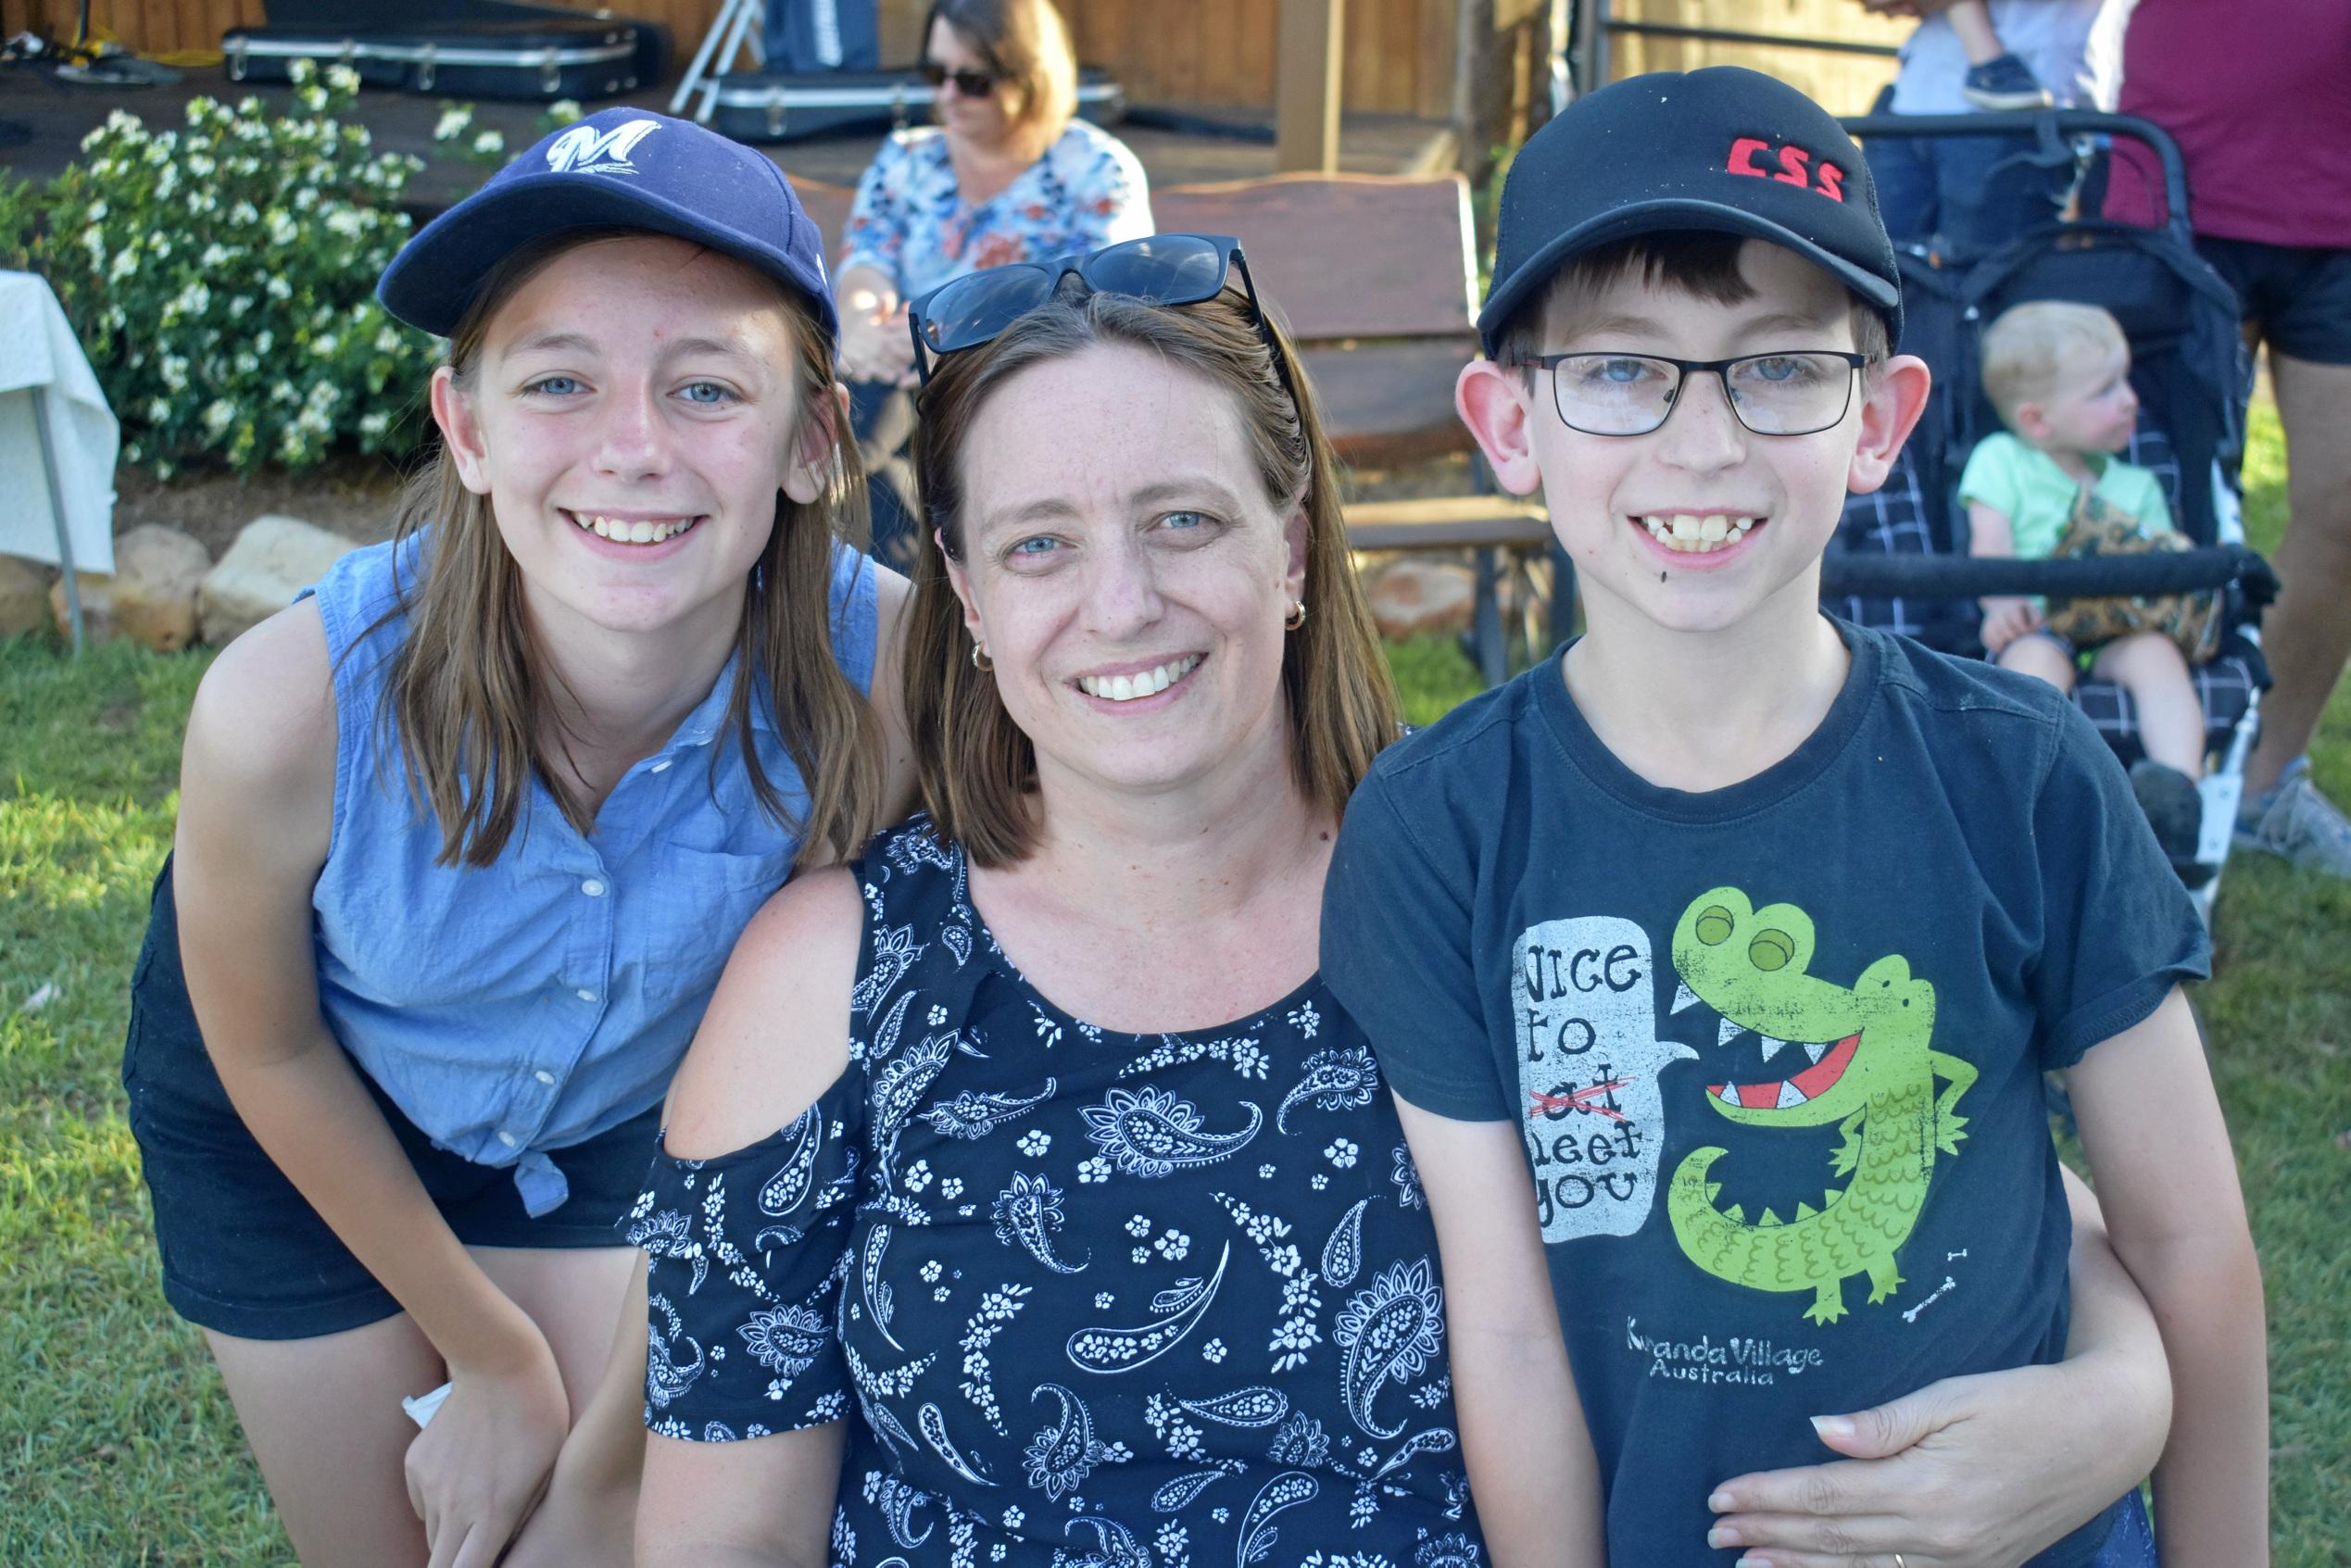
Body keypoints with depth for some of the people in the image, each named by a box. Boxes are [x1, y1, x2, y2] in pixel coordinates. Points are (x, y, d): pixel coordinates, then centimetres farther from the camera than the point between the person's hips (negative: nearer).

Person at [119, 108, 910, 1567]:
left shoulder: (889, 667, -34)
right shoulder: (289, 707, -37)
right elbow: (269, 1051, -15)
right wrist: (493, 1354, -4)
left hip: (613, 1114, 2)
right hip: (299, 1123, -1)